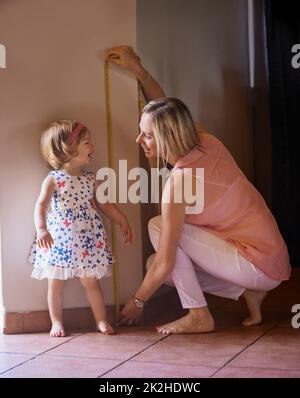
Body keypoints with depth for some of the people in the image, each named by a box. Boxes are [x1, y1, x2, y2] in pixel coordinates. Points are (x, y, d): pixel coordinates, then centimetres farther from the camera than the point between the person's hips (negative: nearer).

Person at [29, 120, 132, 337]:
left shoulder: (91, 179, 5)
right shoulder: (53, 179, -8)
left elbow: (105, 204, 15)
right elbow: (41, 205, -16)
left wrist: (122, 221, 10)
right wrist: (42, 229, -31)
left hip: (88, 239, 3)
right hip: (59, 239, -3)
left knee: (91, 282, 7)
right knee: (56, 283, 6)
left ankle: (101, 320, 17)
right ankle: (57, 322, 19)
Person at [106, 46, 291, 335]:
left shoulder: (179, 180, -22)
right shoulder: (207, 143, -2)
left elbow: (164, 265, -17)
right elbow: (165, 111, 20)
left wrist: (136, 302, -3)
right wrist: (138, 69, 16)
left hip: (258, 266, -8)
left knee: (157, 227, -9)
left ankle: (198, 316, -5)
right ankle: (247, 291, 9)